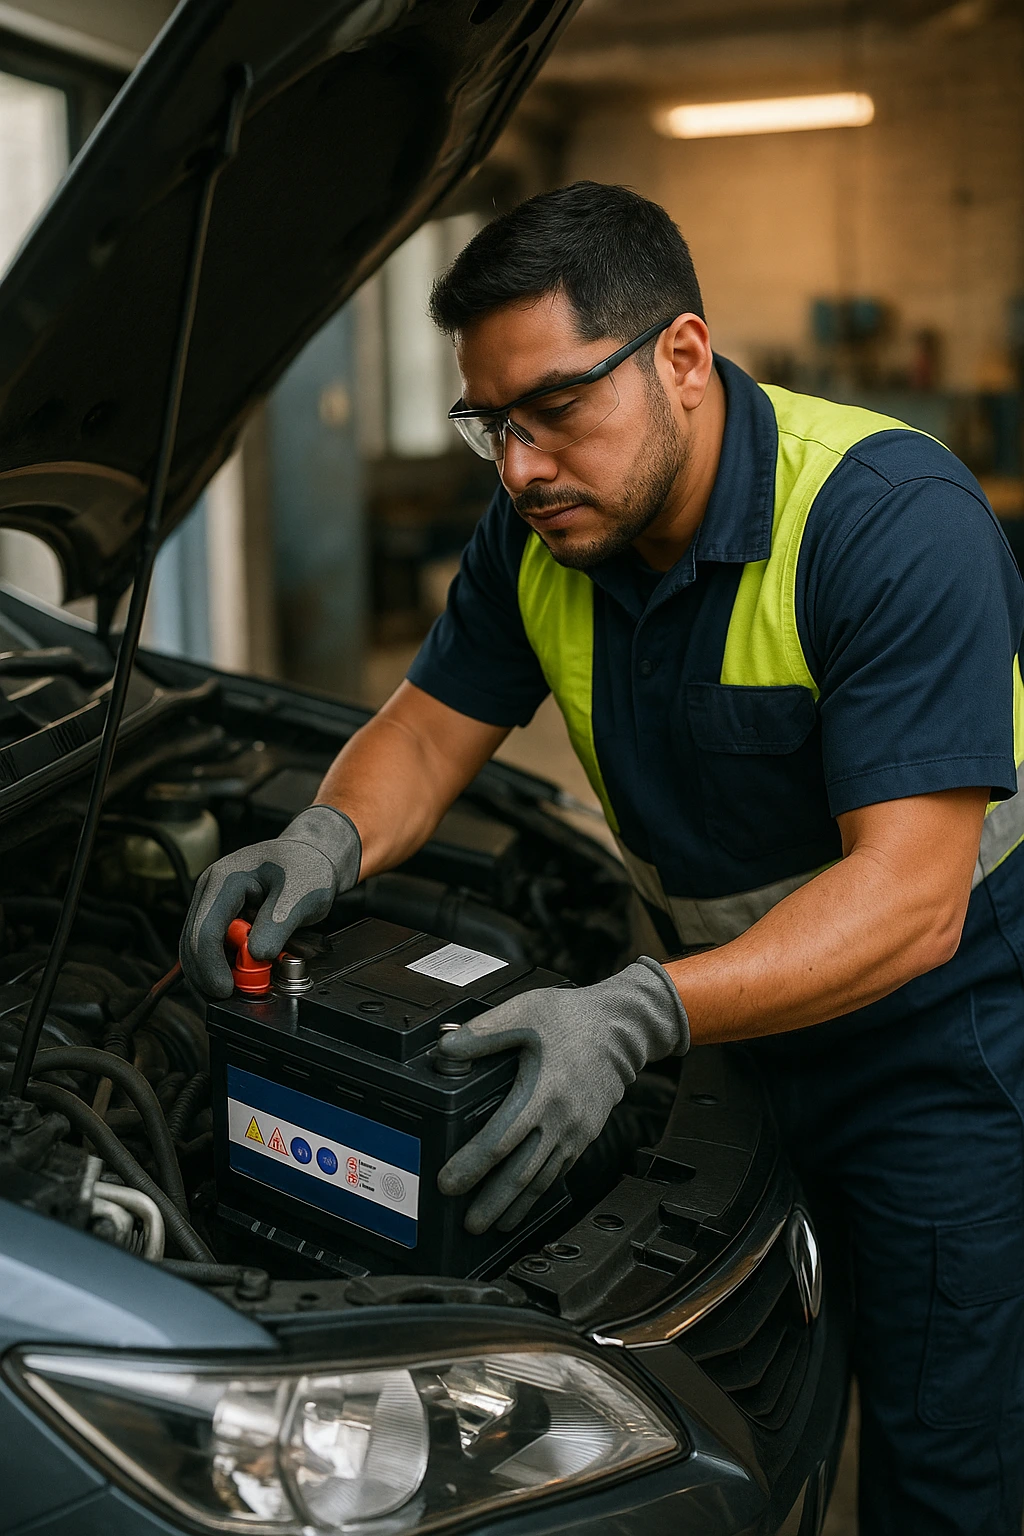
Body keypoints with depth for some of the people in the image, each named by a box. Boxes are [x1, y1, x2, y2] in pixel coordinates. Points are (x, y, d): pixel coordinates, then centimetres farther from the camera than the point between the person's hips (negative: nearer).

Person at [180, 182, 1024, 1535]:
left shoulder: (896, 522, -28)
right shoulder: (543, 527, -7)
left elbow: (908, 897, -33)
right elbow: (431, 728, 3)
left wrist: (637, 1017, -45)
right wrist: (328, 843, -20)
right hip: (739, 1001, 6)